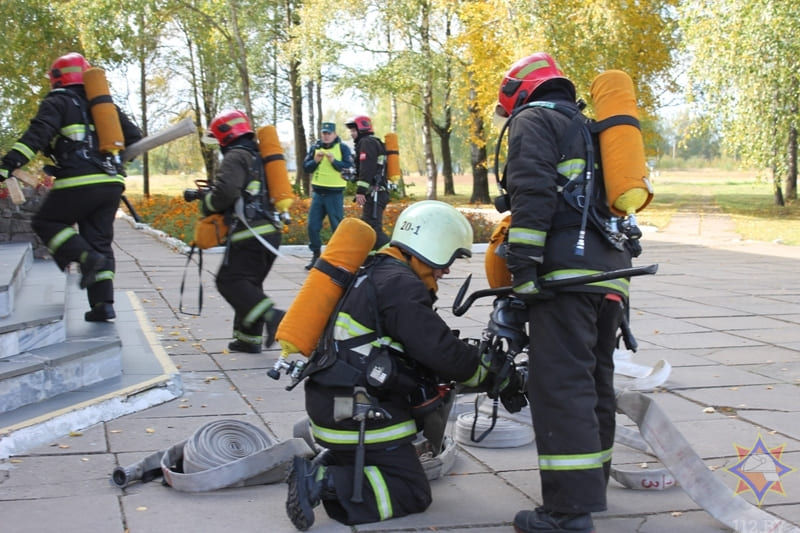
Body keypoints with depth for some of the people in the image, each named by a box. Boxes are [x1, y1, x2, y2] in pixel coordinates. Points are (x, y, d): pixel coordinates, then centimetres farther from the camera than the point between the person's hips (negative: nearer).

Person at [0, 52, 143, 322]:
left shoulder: (57, 103, 3)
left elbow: (37, 134, -12)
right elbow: (134, 137, 20)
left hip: (78, 183, -6)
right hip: (111, 185, 6)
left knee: (45, 222, 14)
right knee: (100, 241, 13)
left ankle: (86, 258, -9)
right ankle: (103, 303, 7)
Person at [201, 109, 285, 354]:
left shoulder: (236, 157, -7)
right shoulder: (258, 155, 21)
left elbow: (225, 192, -21)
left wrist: (206, 202, -1)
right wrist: (209, 194, 22)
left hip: (250, 234, -9)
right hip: (271, 230, 9)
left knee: (230, 281, -7)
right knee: (249, 283, 15)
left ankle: (272, 315, -23)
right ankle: (249, 338, 16)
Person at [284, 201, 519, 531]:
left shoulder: (379, 274, 16)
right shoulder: (401, 284, -15)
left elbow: (423, 349, 20)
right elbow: (441, 352, -18)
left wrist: (476, 362, 15)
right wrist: (492, 375, -2)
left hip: (333, 403, 9)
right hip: (355, 413, -9)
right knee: (413, 494, 0)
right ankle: (321, 482, -13)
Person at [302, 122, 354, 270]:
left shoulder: (343, 148, -3)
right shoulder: (315, 147, 9)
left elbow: (349, 168, -12)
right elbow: (306, 168, 7)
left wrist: (333, 160, -23)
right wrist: (315, 160, -12)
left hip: (335, 194, -4)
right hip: (318, 193, 4)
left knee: (337, 227, 0)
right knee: (313, 226, 5)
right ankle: (316, 255, 17)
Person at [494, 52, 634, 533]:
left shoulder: (533, 120, 4)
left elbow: (533, 192, -13)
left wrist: (524, 264, -16)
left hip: (568, 273, -9)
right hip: (612, 270, 9)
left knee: (561, 385, -11)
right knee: (595, 380, 16)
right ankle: (593, 486, 27)